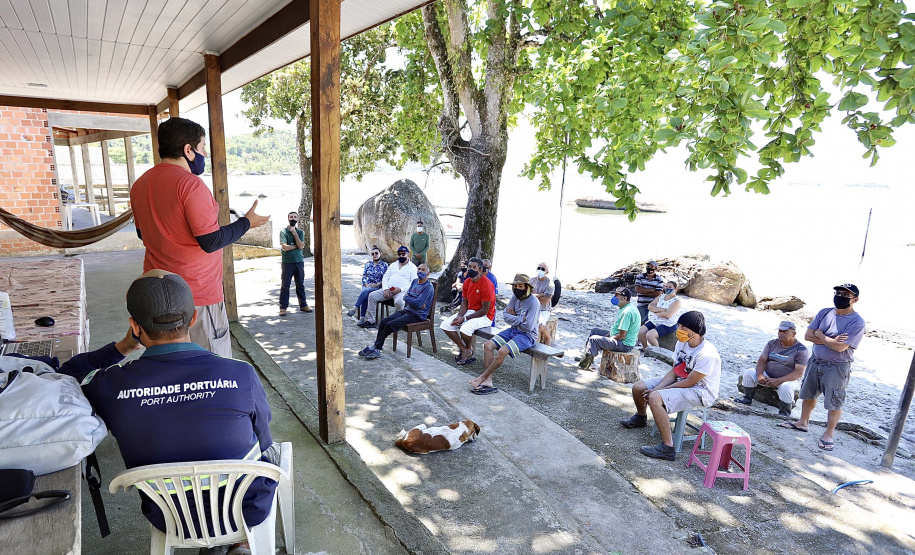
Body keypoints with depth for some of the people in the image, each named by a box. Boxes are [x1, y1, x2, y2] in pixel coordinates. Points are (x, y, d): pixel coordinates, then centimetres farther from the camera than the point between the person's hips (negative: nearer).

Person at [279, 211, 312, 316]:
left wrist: (295, 233, -9)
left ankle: (303, 305, 19)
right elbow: (285, 247, -12)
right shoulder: (283, 231, 0)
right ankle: (283, 307, 8)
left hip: (299, 261, 3)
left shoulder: (300, 232, 8)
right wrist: (297, 245, -5)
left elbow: (301, 246, -8)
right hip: (287, 262, -2)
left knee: (300, 285, 10)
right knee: (285, 285, 1)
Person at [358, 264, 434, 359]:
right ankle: (376, 347, -12)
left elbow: (418, 303, -21)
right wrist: (415, 302, -10)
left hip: (417, 315, -8)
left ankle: (376, 347, -11)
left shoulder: (428, 286, -12)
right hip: (407, 310, 8)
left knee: (390, 325, -22)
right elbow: (407, 295, 11)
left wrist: (406, 298, -4)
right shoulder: (415, 281, 15)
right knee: (383, 322, -10)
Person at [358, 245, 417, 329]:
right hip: (388, 289, 6)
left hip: (402, 291, -6)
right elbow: (385, 277, 16)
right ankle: (370, 321, -6)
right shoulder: (393, 265, 21)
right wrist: (385, 289, -4)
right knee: (372, 295, -10)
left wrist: (400, 289, -19)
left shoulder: (412, 267, 2)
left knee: (399, 301, -38)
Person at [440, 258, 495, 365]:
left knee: (465, 329, -33)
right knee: (445, 324, -7)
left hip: (484, 316, -8)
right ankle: (464, 350, 0)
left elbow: (485, 310, -20)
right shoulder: (467, 282, 4)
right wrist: (459, 315, -10)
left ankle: (469, 349, 0)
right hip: (469, 311, 8)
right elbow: (464, 302, 11)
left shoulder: (486, 285, -20)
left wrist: (464, 318, -21)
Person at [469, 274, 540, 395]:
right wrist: (521, 319, -13)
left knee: (502, 351, -29)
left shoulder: (534, 302, -18)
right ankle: (488, 381, -16)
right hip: (513, 330, 8)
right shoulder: (515, 297, 4)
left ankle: (482, 377, -12)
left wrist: (514, 318, -8)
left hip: (527, 335, -8)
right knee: (488, 345, -11)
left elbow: (528, 326, -22)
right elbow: (505, 316, 1)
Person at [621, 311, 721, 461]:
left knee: (655, 399, -31)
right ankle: (641, 418, 39)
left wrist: (658, 391, -18)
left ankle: (667, 448, -25)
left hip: (700, 391, -9)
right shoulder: (682, 343, -3)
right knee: (638, 388, 6)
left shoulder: (707, 354, -29)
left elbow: (689, 382, -25)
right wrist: (656, 389, -14)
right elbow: (674, 371, 1)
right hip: (681, 381, 9)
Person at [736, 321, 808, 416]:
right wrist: (760, 375, -20)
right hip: (767, 375, 4)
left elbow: (799, 373, -17)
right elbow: (762, 360, 0)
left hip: (789, 379, -4)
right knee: (749, 373, -17)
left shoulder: (801, 349, -10)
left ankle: (784, 413, -14)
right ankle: (747, 398, 2)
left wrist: (778, 381, -26)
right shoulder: (772, 343, 4)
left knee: (786, 387, -37)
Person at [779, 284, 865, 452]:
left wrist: (820, 335, -10)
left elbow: (840, 347, -25)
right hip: (815, 361, 6)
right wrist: (830, 341, -16)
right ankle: (803, 422, 36)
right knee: (808, 394, 19)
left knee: (834, 402, 1)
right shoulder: (825, 313, 2)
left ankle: (828, 435, 16)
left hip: (837, 367, -6)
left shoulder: (856, 322, -16)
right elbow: (808, 335, -3)